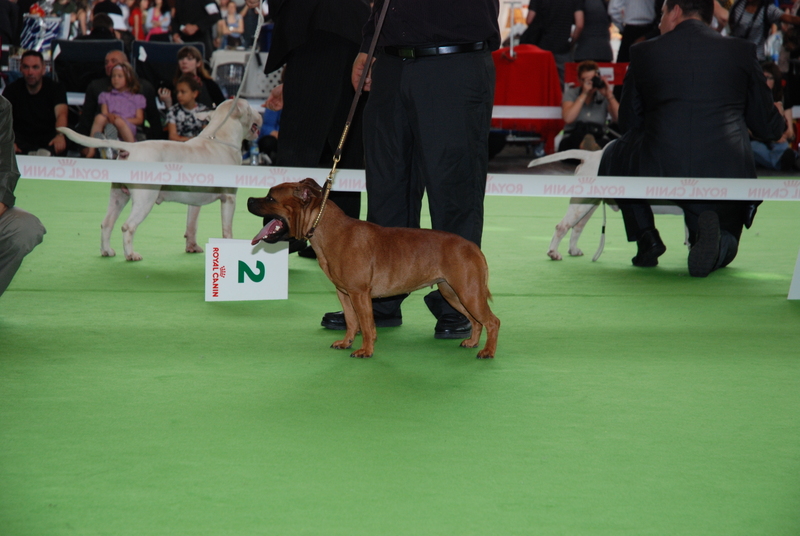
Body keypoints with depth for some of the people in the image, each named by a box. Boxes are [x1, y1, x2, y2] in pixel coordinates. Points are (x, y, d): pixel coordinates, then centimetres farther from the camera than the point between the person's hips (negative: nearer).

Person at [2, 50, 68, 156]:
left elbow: (61, 114, -16)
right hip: (22, 141, 1)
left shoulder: (55, 88, 2)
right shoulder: (12, 89, 4)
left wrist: (60, 135, -40)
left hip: (49, 143, -1)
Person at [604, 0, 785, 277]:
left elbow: (628, 124, 17)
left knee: (613, 155, 32)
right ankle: (712, 233, -10)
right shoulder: (742, 51, 10)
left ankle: (647, 239, 14)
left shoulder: (644, 52, 9)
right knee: (721, 253, 28)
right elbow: (769, 128, 15)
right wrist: (781, 122, 40)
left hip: (658, 174, -1)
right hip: (727, 176, 1)